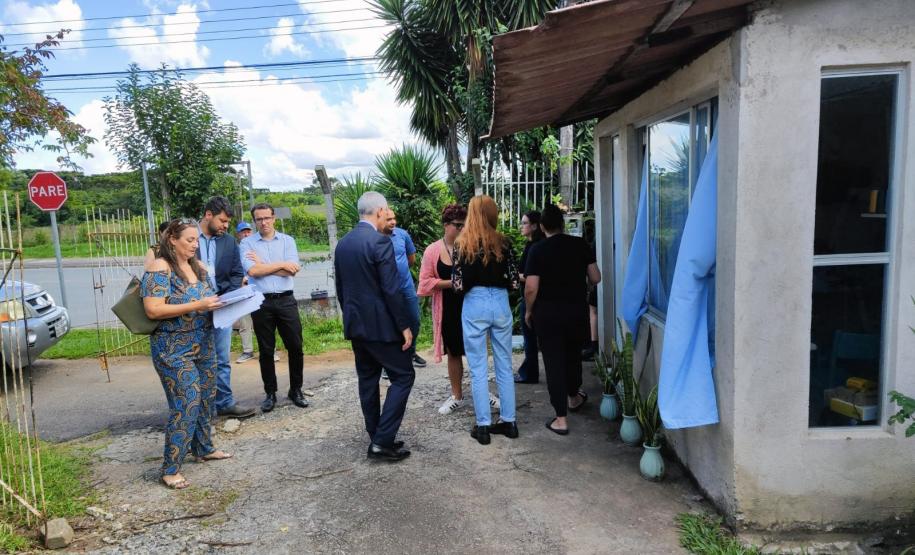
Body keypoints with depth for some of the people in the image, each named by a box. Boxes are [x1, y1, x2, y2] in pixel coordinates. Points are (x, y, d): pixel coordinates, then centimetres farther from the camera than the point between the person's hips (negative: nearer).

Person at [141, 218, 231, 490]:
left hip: (204, 345, 8)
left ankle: (203, 448, 34)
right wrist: (197, 306, -26)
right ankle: (170, 468, 3)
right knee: (185, 406, -8)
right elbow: (153, 309, -22)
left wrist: (220, 302, -4)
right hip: (174, 350, -7)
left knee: (205, 399, 16)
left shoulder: (198, 267, 9)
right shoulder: (159, 268, -13)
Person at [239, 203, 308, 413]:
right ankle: (270, 393, 22)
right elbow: (252, 271, -14)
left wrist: (263, 264, -8)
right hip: (261, 302, -1)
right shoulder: (247, 244, 2)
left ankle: (296, 390, 20)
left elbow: (293, 270, -8)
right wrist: (281, 264, -10)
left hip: (286, 300, 1)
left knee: (295, 347, 4)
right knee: (266, 351, 9)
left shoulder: (287, 241, 5)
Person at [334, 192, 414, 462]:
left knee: (368, 381, 14)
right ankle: (382, 440, -1)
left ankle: (377, 440, 22)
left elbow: (340, 288, 14)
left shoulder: (342, 243, 8)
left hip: (355, 324, 8)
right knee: (403, 376, 2)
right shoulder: (380, 242, -16)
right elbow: (392, 289, -19)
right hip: (381, 324, -8)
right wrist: (405, 326, -13)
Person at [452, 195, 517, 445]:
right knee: (504, 365, 12)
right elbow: (514, 282, -1)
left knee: (478, 368, 5)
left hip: (475, 305, -2)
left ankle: (483, 426, 10)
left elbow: (458, 284, -7)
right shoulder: (503, 242, 0)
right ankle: (509, 421, 19)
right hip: (500, 303, 2)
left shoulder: (462, 243, -4)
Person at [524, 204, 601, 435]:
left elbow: (531, 288, -14)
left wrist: (529, 311, 2)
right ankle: (573, 397, 45)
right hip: (577, 310, 3)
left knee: (554, 361, 2)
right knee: (573, 354, 23)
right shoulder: (581, 245, -2)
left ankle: (561, 418, 4)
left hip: (548, 313, -3)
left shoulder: (537, 250, -10)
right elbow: (595, 279, 2)